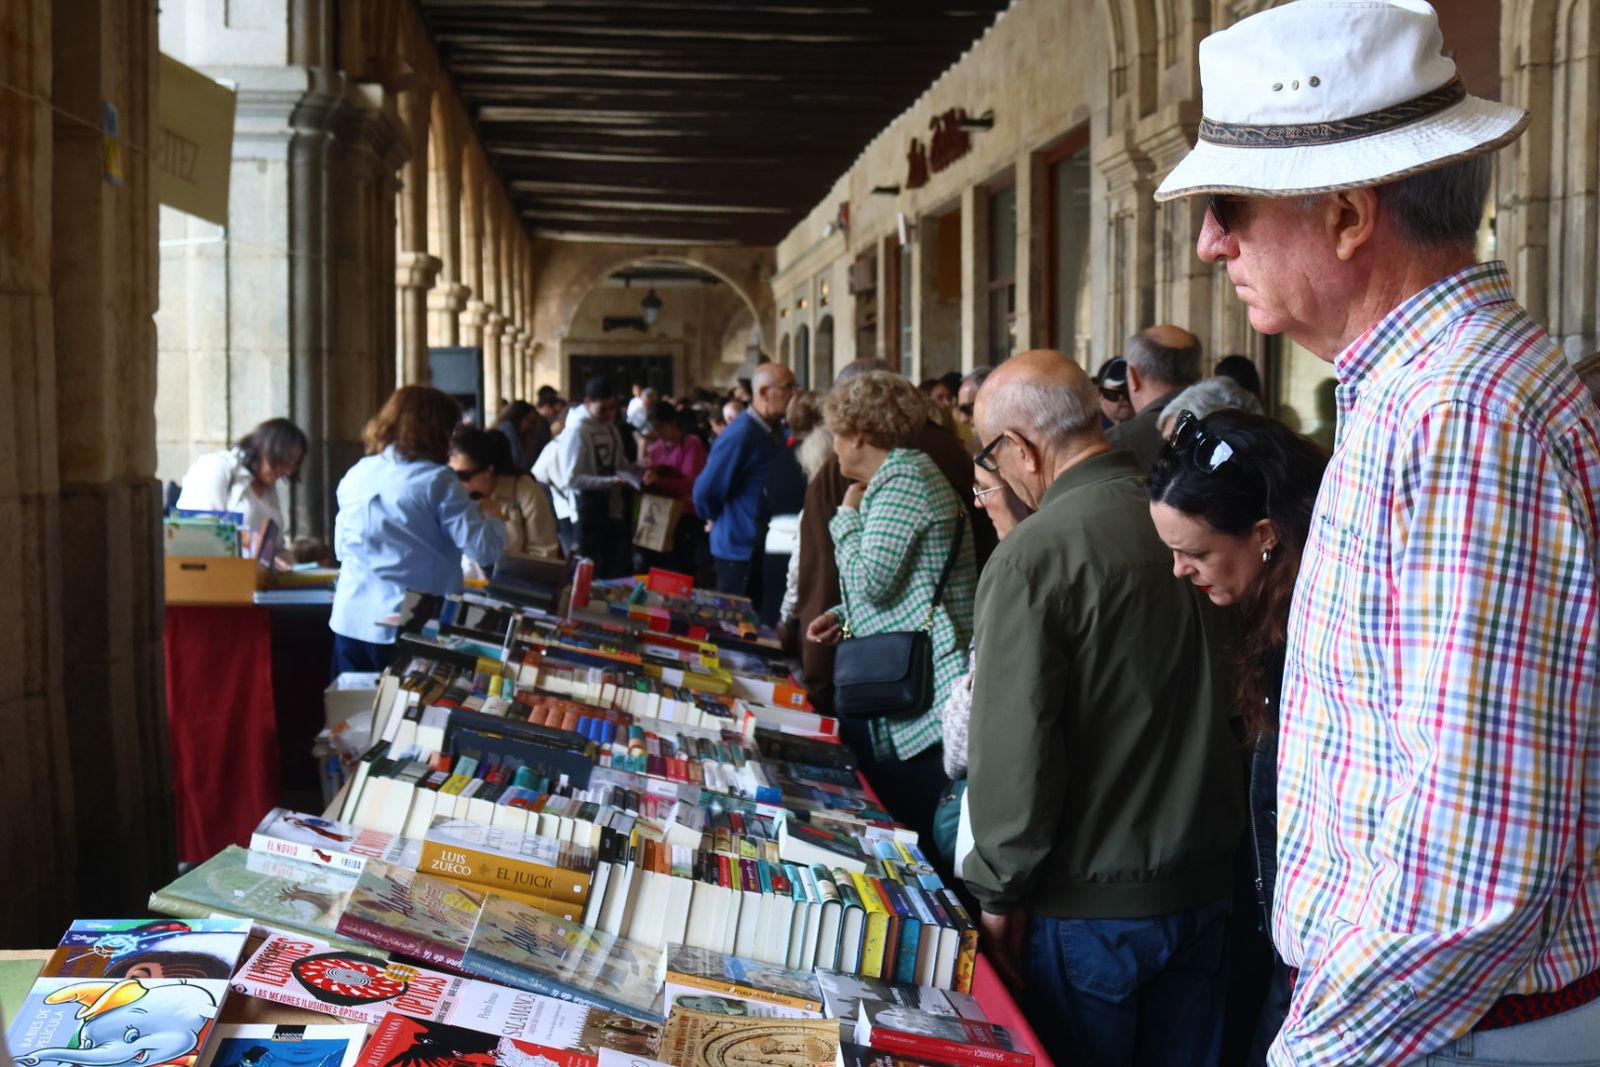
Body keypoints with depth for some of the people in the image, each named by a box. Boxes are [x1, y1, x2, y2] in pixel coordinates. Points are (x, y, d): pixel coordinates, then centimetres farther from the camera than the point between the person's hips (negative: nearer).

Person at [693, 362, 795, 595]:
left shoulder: (776, 430, 7)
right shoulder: (740, 435, -21)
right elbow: (706, 491, -19)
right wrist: (718, 519, -3)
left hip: (767, 545, 8)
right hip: (741, 547, -8)